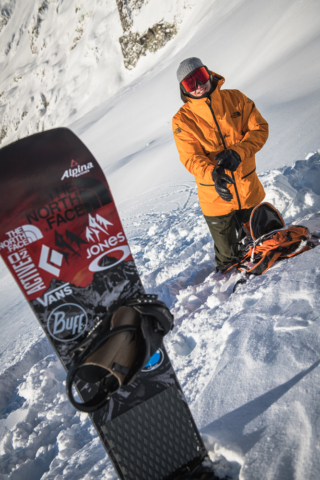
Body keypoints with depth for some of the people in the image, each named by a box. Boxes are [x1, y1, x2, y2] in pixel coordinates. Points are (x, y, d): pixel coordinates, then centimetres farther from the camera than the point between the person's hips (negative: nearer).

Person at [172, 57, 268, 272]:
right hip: (215, 196, -2)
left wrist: (238, 152, -23)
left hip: (248, 187, 3)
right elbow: (191, 158, -17)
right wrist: (212, 175, -38)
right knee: (226, 251, 17)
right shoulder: (182, 119, -10)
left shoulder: (235, 98, -2)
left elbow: (260, 128, -5)